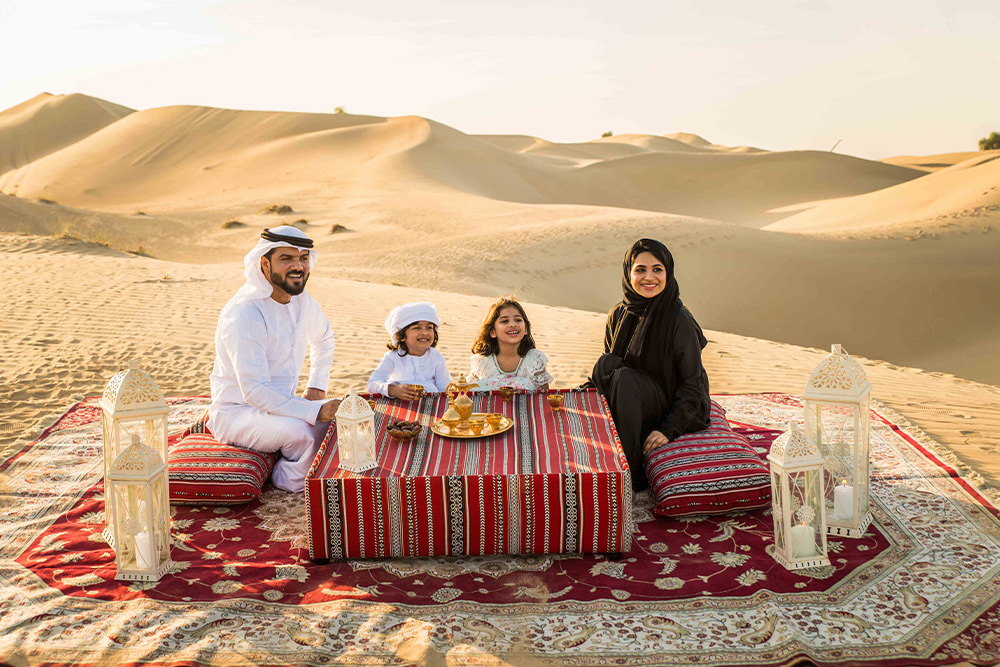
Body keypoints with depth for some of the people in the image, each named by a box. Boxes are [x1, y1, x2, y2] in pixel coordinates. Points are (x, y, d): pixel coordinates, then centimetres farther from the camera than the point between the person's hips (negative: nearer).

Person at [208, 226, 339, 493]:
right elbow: (254, 391, -30)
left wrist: (317, 386, 14)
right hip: (235, 411, -7)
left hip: (280, 403, 7)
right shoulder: (243, 315, -25)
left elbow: (323, 338, 25)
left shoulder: (302, 301, 1)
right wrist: (315, 411, -34)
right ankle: (291, 481, -4)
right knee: (301, 431, -34)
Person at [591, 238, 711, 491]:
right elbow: (608, 365, 9)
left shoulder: (680, 320, -17)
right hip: (630, 398, 5)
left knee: (624, 378, -31)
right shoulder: (619, 315, 0)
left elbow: (692, 382, -14)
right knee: (606, 364, -24)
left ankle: (631, 475, -22)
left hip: (672, 405, -5)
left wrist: (669, 430, -20)